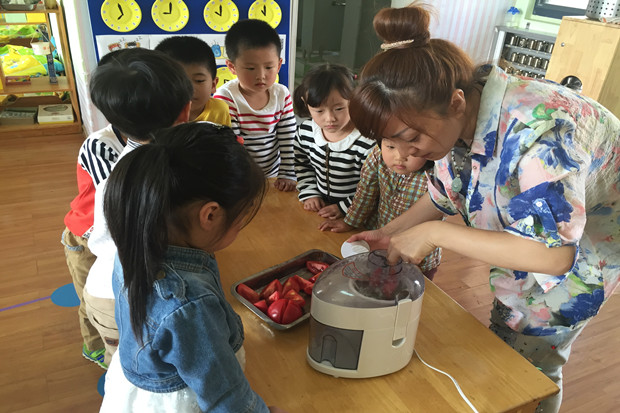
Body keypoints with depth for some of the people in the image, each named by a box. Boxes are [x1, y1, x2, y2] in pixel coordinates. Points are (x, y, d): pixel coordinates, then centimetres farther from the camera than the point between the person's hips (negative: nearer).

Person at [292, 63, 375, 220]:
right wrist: (309, 194, 5)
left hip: (352, 215, -3)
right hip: (320, 205, 4)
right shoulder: (305, 132, -2)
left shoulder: (367, 143, -21)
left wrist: (344, 207, -13)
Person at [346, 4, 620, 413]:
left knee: (524, 362, 7)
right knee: (506, 333, 18)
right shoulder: (460, 115, -16)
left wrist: (435, 233, -37)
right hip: (526, 228, 7)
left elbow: (552, 253, -40)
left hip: (583, 243, -6)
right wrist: (390, 233, -11)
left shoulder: (536, 130, -40)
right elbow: (447, 191, 0)